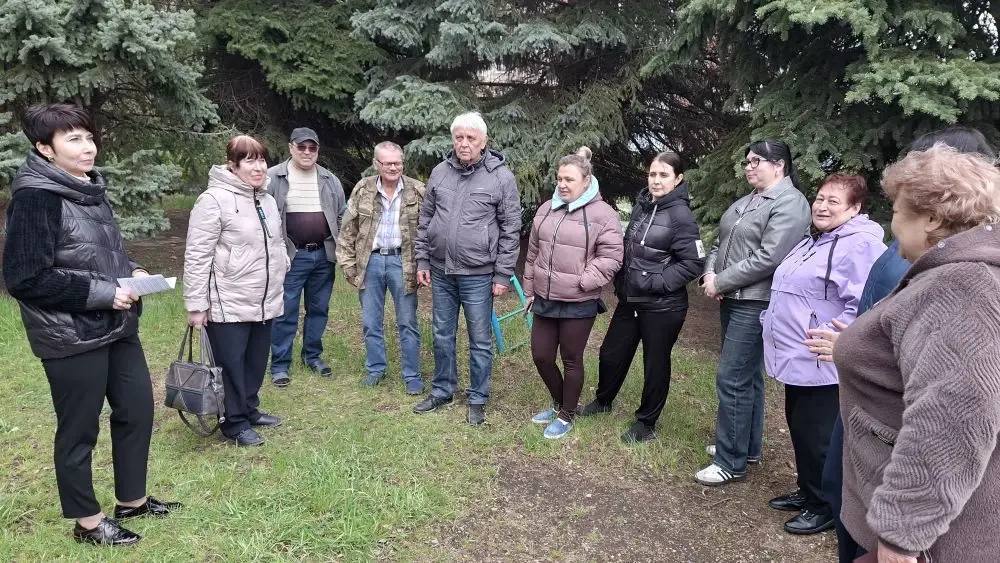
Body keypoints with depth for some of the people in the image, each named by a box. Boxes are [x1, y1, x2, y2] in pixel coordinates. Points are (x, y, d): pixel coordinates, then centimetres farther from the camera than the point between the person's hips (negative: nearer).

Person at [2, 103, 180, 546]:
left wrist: (131, 272, 2)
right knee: (79, 430, 7)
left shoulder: (90, 188, 9)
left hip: (117, 327, 9)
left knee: (138, 409, 17)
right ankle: (88, 522, 26)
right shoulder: (36, 196, -17)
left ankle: (132, 499, 36)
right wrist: (102, 293, -21)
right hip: (71, 337, -8)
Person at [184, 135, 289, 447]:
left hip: (264, 303, 7)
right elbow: (197, 257, -15)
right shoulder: (214, 200, -14)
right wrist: (196, 304, -16)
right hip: (228, 305, -7)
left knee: (256, 363, 17)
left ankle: (250, 410, 34)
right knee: (231, 366, 5)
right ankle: (235, 424, 19)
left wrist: (279, 277, 20)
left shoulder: (267, 200, 11)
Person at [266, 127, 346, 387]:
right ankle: (280, 365, 13)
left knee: (319, 309, 14)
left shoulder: (330, 180, 9)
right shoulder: (273, 178, -3)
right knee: (285, 312, 2)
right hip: (290, 256, -4)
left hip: (324, 256, 4)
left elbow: (341, 217, 14)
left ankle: (313, 355, 29)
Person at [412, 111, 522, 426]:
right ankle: (442, 391, 33)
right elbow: (425, 220, 12)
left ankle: (477, 400, 22)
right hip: (440, 271, 4)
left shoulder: (501, 177, -7)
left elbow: (511, 230, -6)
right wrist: (422, 261, 8)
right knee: (442, 335, 16)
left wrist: (502, 275, -8)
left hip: (478, 275, -4)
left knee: (480, 341, 7)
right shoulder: (439, 173, 5)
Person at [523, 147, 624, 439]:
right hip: (544, 300, 6)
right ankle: (559, 403, 37)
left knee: (571, 360, 8)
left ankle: (566, 416, 27)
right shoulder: (547, 209, 9)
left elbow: (610, 258, -12)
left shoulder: (603, 214, -10)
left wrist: (583, 282, -19)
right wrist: (530, 290, 16)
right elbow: (533, 253, 15)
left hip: (578, 304, -6)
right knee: (541, 356, 12)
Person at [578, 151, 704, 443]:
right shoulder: (641, 205, 5)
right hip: (629, 300, 7)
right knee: (611, 353, 19)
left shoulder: (680, 215, -16)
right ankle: (603, 400, 44)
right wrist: (621, 281, 9)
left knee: (655, 364, 9)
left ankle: (646, 422, 27)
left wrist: (656, 282, -19)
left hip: (662, 307, -7)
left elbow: (694, 262, -18)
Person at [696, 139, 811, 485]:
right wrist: (710, 273, -3)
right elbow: (721, 242, 17)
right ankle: (747, 447, 30)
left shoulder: (790, 203, -13)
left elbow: (768, 258, -21)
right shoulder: (746, 201, 16)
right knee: (747, 375, 17)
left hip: (756, 303, -9)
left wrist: (721, 281, -16)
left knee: (732, 379, -8)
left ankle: (731, 462, 1)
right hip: (733, 299, 9)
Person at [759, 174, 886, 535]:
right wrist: (774, 324, 22)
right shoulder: (813, 242, 17)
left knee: (817, 436, 1)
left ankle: (825, 507, 18)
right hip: (797, 357, 10)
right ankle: (807, 491, 35)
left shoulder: (860, 245, -17)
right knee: (798, 428, 19)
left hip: (821, 363, -10)